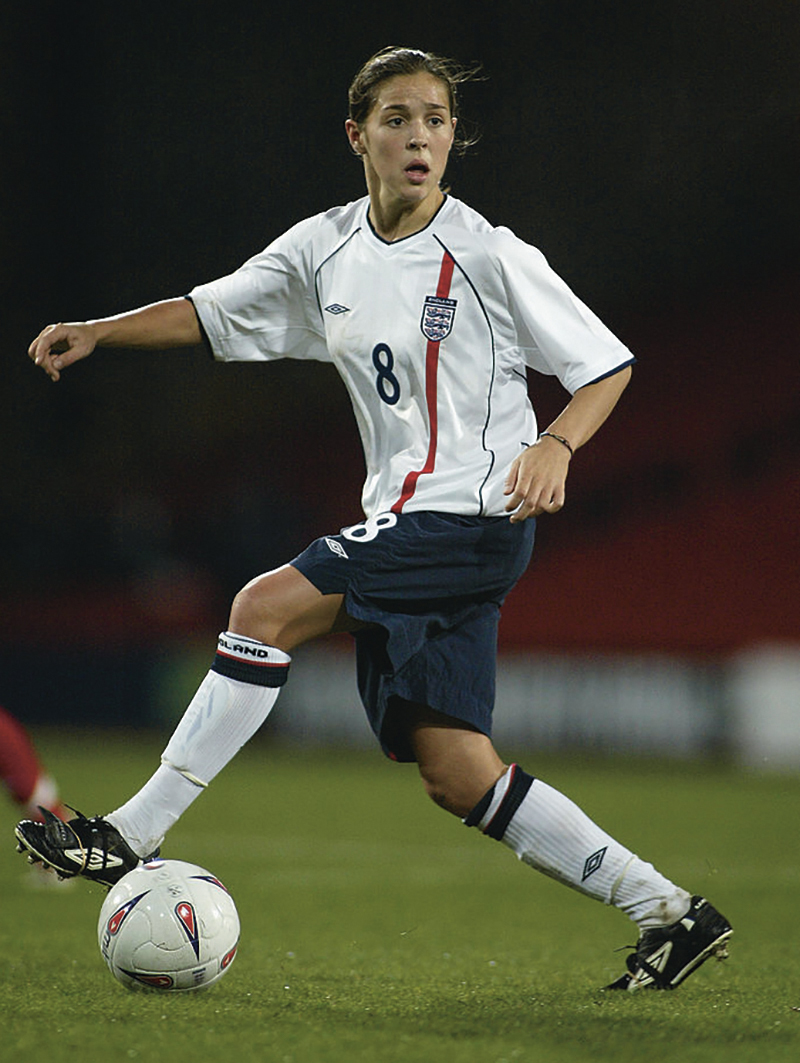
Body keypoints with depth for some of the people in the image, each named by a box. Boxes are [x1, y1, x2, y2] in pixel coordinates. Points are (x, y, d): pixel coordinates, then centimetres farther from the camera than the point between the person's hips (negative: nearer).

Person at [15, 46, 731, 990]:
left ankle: (131, 837, -11)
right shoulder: (325, 250, 9)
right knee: (458, 778, 3)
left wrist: (554, 445, -21)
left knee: (265, 607, -18)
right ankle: (668, 914, 11)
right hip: (406, 525, 7)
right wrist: (97, 331, 3)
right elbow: (210, 313, 17)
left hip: (475, 515, -7)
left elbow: (606, 365, -3)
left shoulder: (489, 256, -8)